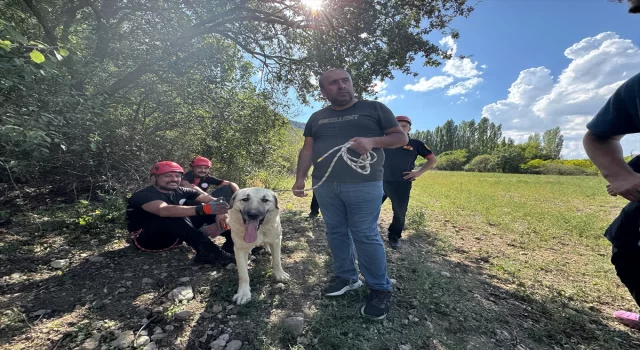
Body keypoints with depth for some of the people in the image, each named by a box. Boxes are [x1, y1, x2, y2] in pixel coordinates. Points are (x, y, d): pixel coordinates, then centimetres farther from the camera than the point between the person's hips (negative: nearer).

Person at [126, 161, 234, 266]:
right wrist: (205, 208, -57)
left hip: (174, 236, 6)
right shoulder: (144, 195, -20)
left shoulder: (181, 192, -2)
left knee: (208, 212, -11)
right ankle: (208, 252, -44)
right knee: (175, 217, -36)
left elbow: (212, 200, -11)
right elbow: (164, 211, -44)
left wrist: (220, 212, -36)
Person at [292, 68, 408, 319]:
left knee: (366, 236, -2)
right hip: (325, 186, 5)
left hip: (363, 185, -4)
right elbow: (307, 150, 14)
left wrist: (373, 141, -14)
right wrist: (300, 178, 4)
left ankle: (380, 289, 16)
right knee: (336, 233, 10)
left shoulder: (374, 108, 5)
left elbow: (401, 137, 4)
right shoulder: (317, 118, 15)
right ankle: (346, 277, 29)